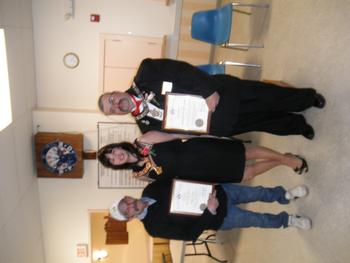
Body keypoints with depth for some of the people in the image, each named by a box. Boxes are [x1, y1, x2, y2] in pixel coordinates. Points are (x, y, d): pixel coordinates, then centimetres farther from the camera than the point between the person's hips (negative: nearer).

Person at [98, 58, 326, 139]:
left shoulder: (144, 75, -7)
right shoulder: (146, 125, -1)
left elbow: (182, 70, -13)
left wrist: (208, 90, -23)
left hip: (220, 92, -1)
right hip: (216, 126, 1)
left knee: (266, 97, 2)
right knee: (261, 122, 3)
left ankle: (308, 97, 30)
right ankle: (299, 126, 30)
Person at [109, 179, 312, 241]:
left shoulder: (151, 189, -6)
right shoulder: (154, 226, -17)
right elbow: (190, 233, -19)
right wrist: (210, 212, -29)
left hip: (217, 190, 3)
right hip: (219, 218, -3)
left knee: (258, 192, -1)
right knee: (256, 220, -5)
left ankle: (284, 195, 29)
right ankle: (286, 220, 26)